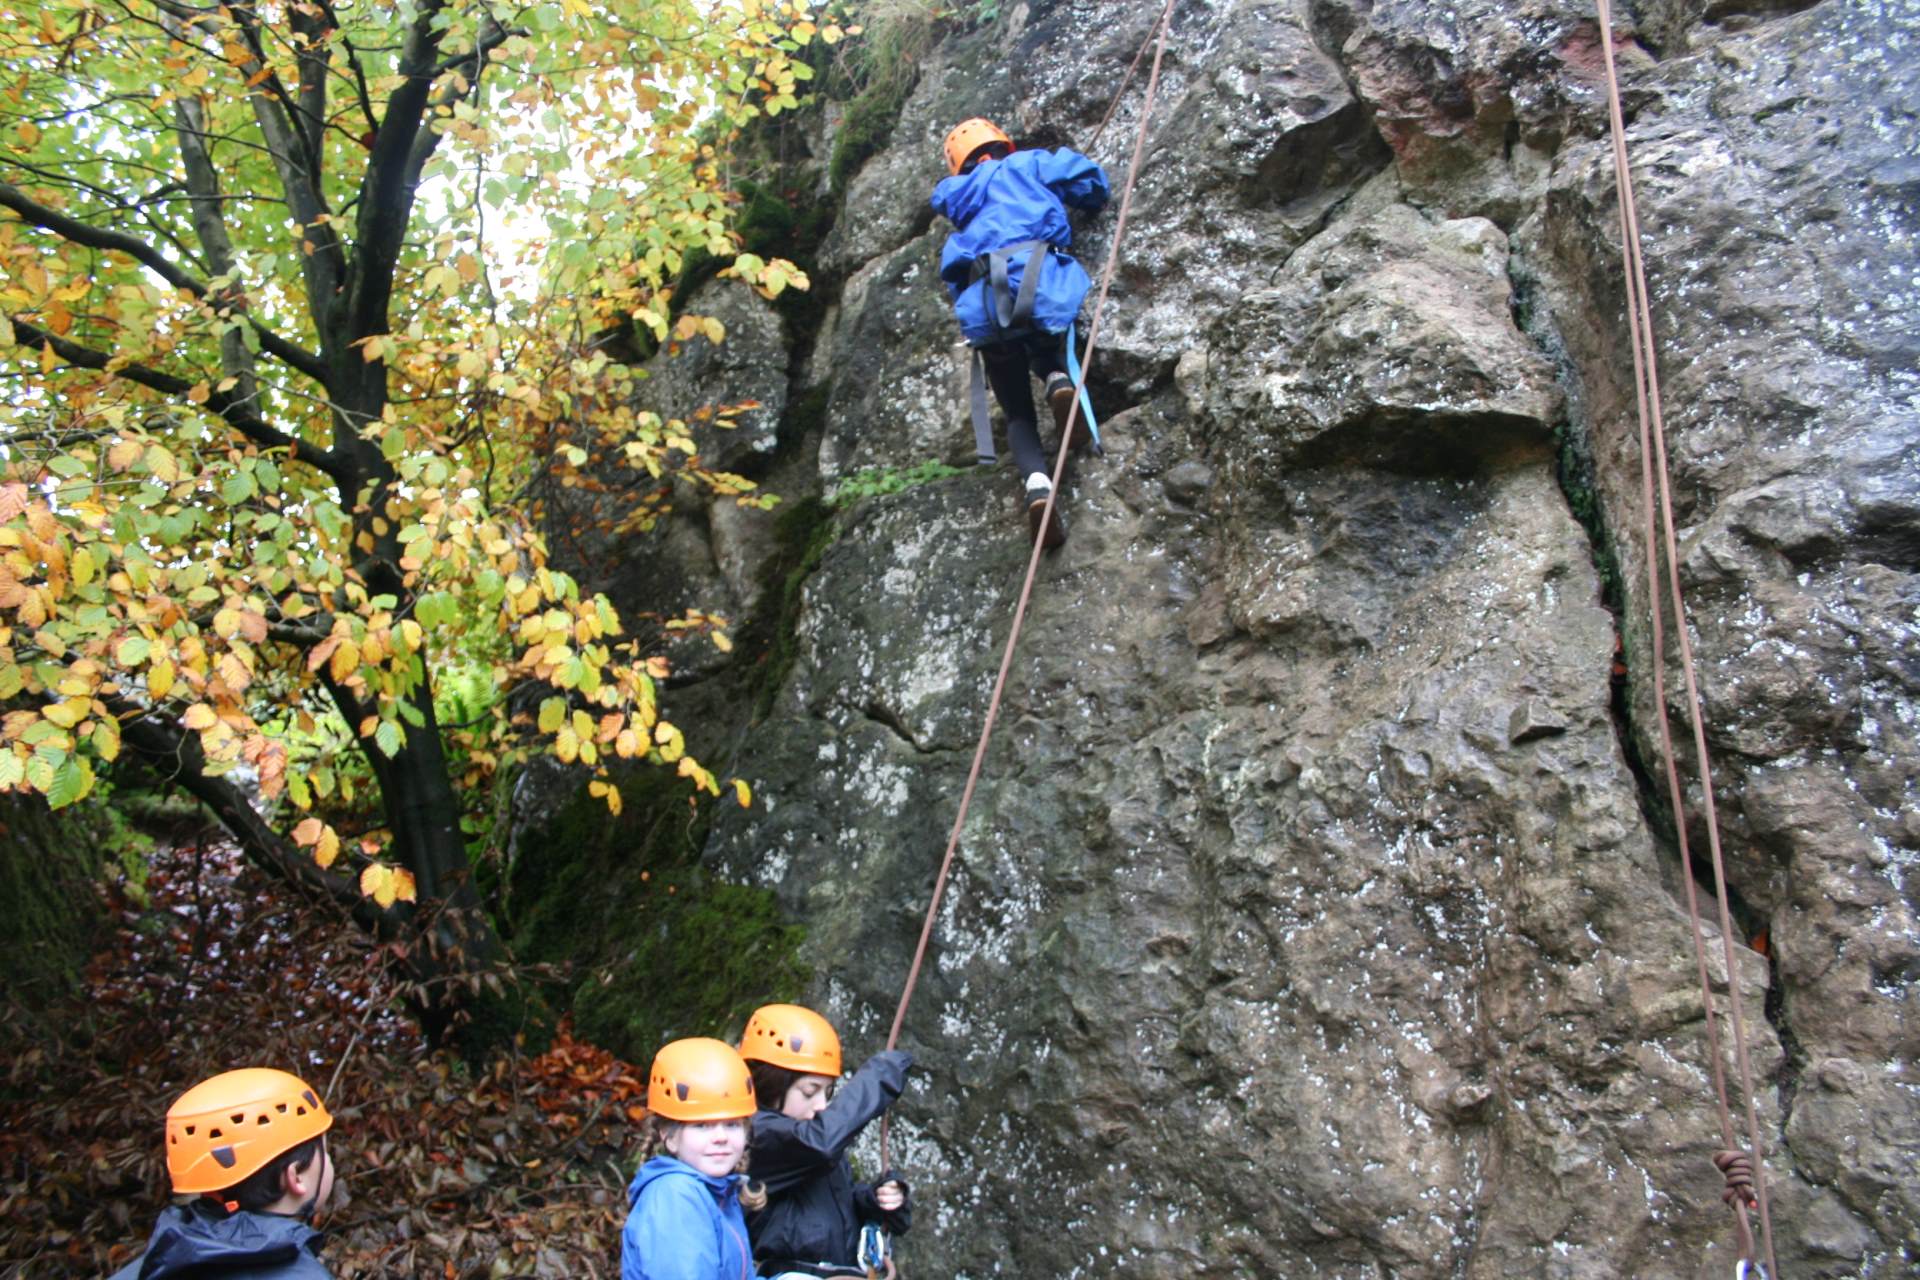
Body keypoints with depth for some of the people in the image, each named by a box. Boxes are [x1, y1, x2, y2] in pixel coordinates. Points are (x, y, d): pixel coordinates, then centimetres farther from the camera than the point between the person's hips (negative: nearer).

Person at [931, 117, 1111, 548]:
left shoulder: (956, 195, 32)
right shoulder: (1030, 164, 24)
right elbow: (1091, 182, 17)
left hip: (984, 306, 1)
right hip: (1039, 283, -1)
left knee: (1018, 413, 9)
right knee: (1046, 355, 30)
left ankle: (1036, 481, -22)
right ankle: (1057, 381, -8)